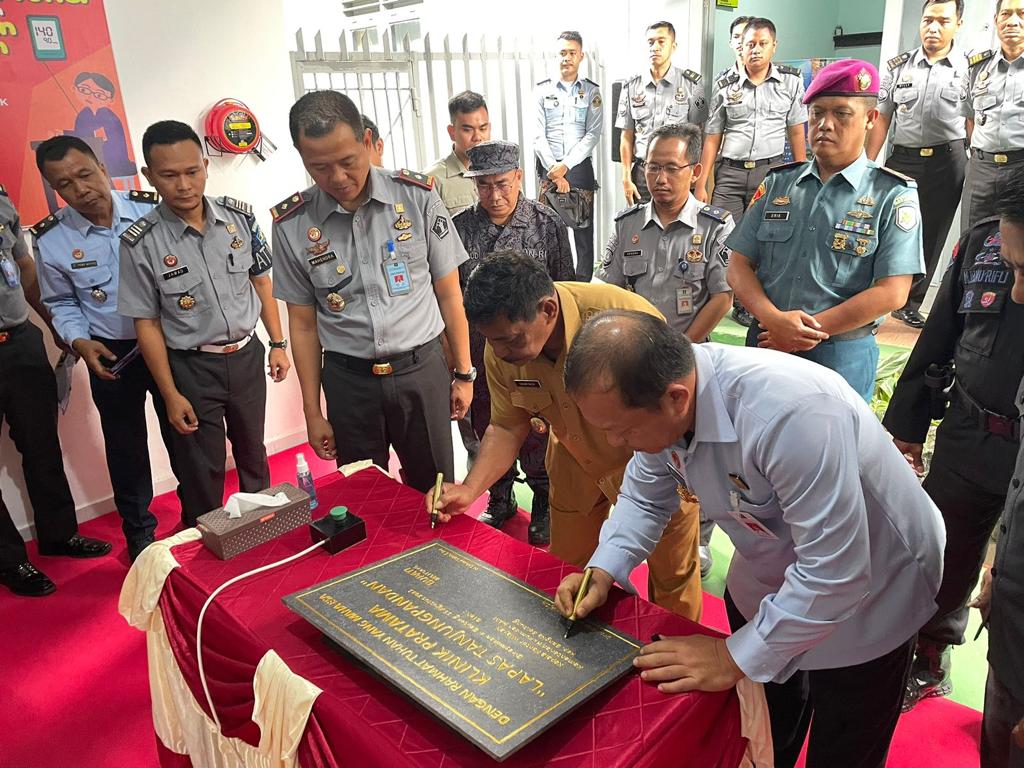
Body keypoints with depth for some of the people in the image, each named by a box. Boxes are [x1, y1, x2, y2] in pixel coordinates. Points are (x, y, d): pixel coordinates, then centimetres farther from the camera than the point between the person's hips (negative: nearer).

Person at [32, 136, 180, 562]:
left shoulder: (152, 209, -10)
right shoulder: (50, 240, -8)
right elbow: (61, 303, 5)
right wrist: (80, 342, -12)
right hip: (111, 354, 1)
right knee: (125, 444, 14)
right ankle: (138, 530, 34)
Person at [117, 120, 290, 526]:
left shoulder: (239, 216, -6)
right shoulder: (141, 243, -15)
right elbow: (147, 323, -10)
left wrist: (278, 344, 4)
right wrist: (171, 395, -10)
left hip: (247, 355, 4)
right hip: (191, 367, -3)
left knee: (253, 452, 22)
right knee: (202, 471, 7)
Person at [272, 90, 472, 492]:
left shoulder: (418, 196, -7)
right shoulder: (292, 225, -4)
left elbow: (448, 293, 1)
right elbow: (303, 323, 3)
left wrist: (464, 372, 3)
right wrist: (312, 412, 5)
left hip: (421, 370, -1)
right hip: (348, 379, 1)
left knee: (434, 490, 12)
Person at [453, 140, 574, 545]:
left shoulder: (547, 224, -8)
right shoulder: (459, 228, -4)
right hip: (479, 355, 2)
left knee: (535, 437, 9)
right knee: (489, 434, 17)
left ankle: (543, 504, 33)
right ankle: (500, 501, 39)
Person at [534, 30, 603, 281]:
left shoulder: (592, 91, 5)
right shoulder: (542, 90, 6)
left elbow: (593, 135, -3)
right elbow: (538, 135, 0)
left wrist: (565, 165, -14)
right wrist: (554, 172, -10)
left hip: (580, 167, 0)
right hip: (548, 168, 0)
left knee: (583, 229, 1)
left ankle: (583, 285, 9)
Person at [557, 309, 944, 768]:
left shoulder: (791, 413, -42)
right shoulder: (658, 394, -18)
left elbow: (834, 575, -35)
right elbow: (644, 497, -1)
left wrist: (735, 657, -27)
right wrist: (603, 571, -15)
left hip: (867, 589, -6)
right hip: (771, 572, 6)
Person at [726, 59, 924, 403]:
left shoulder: (893, 195, -4)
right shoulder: (777, 183, 8)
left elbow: (891, 293, -11)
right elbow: (739, 265, 3)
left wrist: (808, 332, -14)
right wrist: (774, 319, -14)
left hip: (841, 357, -3)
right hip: (764, 345, 3)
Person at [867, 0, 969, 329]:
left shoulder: (969, 68, 2)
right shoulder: (899, 66, 6)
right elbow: (882, 119, 7)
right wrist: (867, 164, 2)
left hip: (947, 163, 0)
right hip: (902, 159, 1)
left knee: (930, 239, 7)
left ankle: (909, 305, 19)